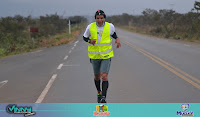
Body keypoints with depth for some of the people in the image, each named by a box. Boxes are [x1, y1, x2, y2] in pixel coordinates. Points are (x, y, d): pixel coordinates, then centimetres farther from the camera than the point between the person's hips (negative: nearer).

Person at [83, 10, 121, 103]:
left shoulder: (110, 26, -4)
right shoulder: (90, 27, -6)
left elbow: (113, 33, 18)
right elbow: (85, 37, 6)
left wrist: (117, 39, -1)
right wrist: (90, 40, -14)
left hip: (106, 56, -1)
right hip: (94, 56, 1)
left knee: (104, 76, -15)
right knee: (97, 76, 15)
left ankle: (103, 97, -14)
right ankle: (99, 92, 41)